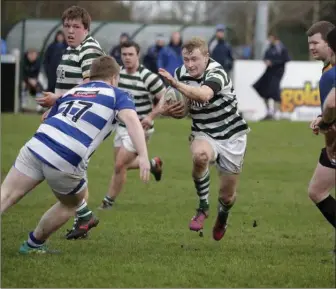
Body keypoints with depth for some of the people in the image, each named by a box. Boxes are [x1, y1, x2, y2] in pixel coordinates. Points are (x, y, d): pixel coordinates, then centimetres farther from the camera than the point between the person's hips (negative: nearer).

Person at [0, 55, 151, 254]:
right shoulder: (117, 95, 15)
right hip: (66, 163, -4)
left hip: (36, 146, 4)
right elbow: (131, 119, -6)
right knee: (70, 204, 26)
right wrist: (143, 156, -17)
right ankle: (34, 244, 33)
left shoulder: (71, 92, 30)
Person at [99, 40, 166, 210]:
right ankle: (153, 164, 40)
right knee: (121, 164, 16)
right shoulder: (117, 73, 0)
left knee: (119, 165, -8)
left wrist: (151, 116, -23)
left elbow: (165, 98, -14)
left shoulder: (148, 77, -20)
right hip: (122, 126, 8)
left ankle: (108, 202, 7)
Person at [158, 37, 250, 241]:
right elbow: (180, 108, 11)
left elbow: (204, 95, -46)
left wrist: (176, 84, -57)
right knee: (200, 155, -37)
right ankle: (203, 207, -17)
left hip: (231, 136, -3)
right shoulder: (180, 74, -5)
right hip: (203, 134, 3)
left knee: (228, 195, 6)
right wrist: (171, 111, -13)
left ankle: (222, 217, 44)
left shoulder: (217, 73, -23)